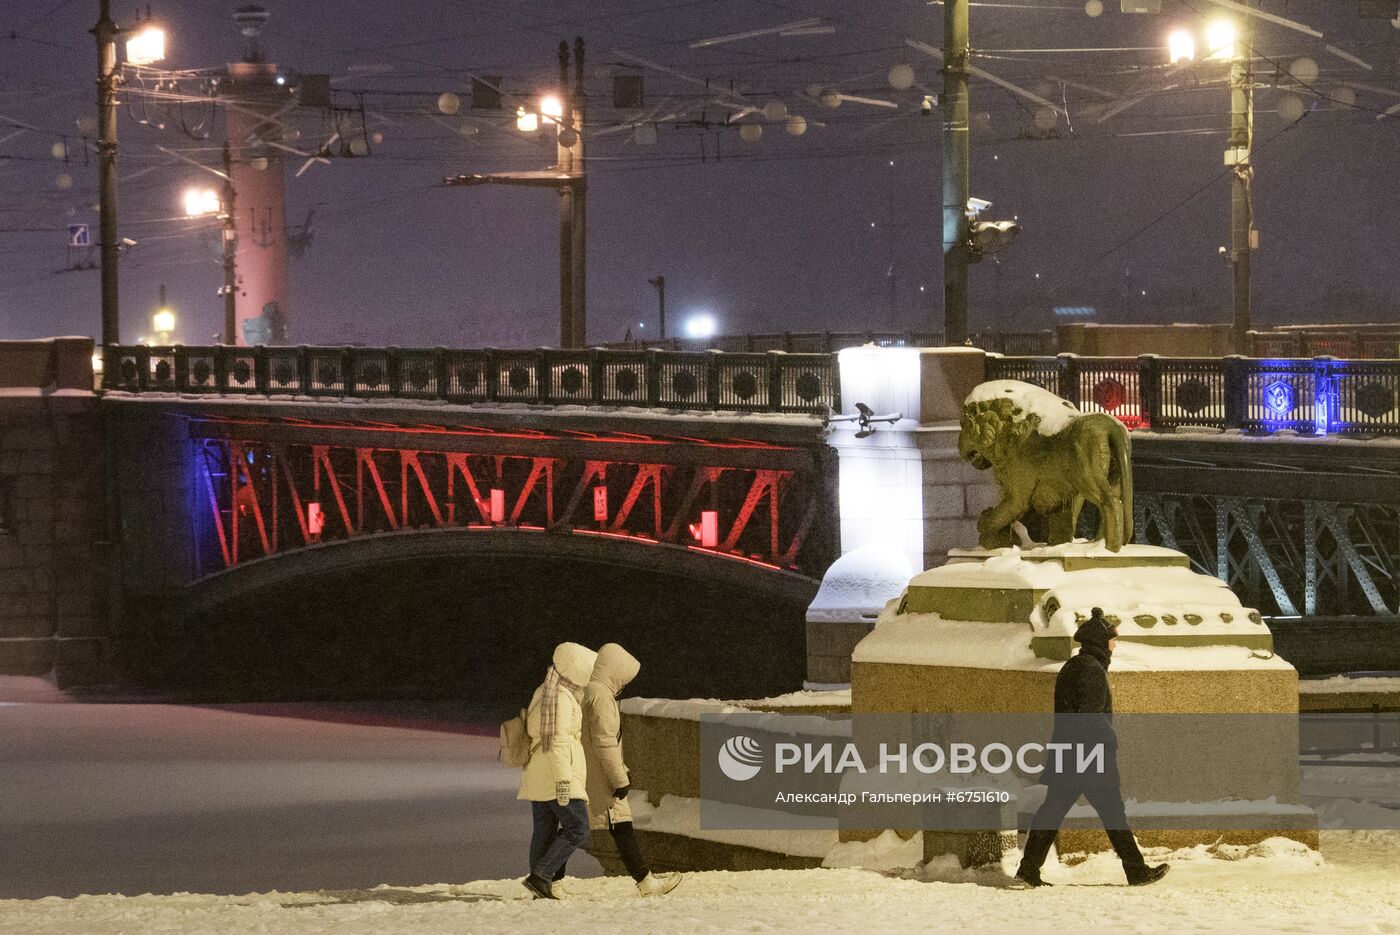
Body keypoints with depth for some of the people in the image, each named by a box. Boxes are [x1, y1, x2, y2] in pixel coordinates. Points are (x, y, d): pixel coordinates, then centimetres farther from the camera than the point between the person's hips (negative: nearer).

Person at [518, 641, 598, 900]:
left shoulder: (543, 694, 17)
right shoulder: (561, 698, -13)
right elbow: (557, 741, -20)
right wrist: (563, 780, -23)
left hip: (537, 778, 10)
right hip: (558, 775, -10)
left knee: (545, 830, 9)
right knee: (576, 829, -6)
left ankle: (542, 888, 8)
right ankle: (540, 876, -13)